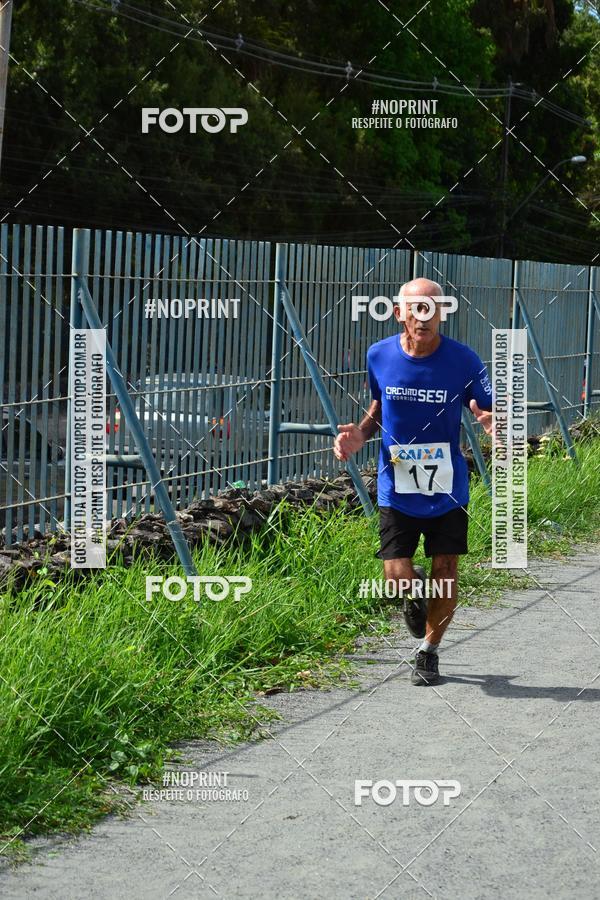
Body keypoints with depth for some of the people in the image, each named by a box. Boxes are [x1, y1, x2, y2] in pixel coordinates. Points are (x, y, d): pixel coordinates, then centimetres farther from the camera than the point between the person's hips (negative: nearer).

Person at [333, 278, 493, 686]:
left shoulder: (463, 360, -12)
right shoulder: (380, 356, -4)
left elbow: (490, 413, -5)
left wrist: (492, 423, -29)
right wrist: (360, 434, -7)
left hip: (447, 487, -1)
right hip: (397, 486, 1)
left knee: (445, 574, 4)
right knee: (397, 576, -7)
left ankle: (429, 650, 28)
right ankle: (415, 591, 33)